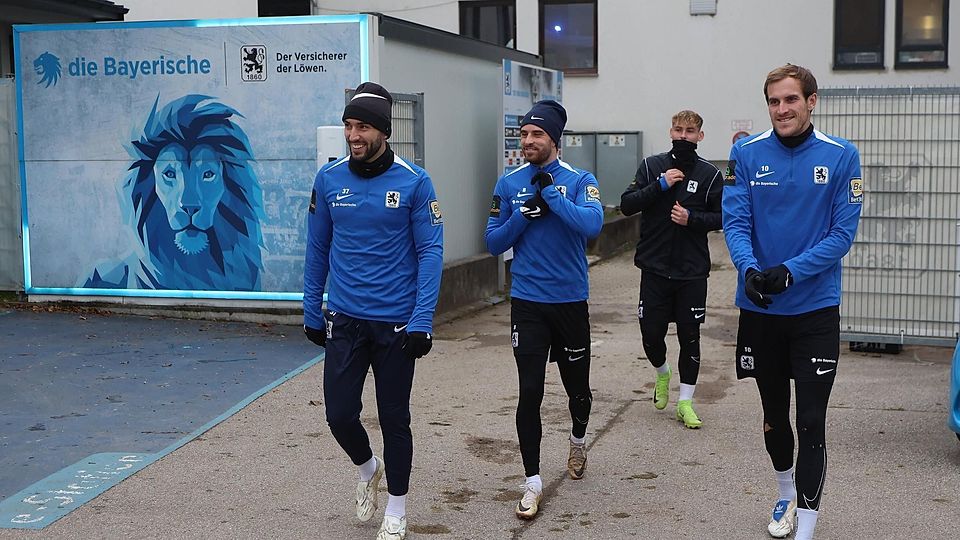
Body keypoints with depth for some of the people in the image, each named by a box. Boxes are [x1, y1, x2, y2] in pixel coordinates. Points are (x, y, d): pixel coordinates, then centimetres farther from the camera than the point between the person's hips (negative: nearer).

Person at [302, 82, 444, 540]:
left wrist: (422, 321, -16)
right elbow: (318, 249, 8)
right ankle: (368, 470, 35)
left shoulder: (413, 182, -9)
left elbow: (430, 252, -9)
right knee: (339, 413, 2)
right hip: (343, 320, 3)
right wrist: (311, 312, 8)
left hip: (396, 323, -2)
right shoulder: (329, 179, 0)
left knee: (394, 418, 8)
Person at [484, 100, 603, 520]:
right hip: (527, 303, 1)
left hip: (571, 301, 0)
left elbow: (592, 225, -22)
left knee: (577, 387, 13)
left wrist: (551, 193, -19)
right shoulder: (509, 184, 3)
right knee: (530, 394, -4)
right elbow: (494, 242, 3)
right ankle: (533, 482, 8)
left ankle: (578, 440, 46)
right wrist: (525, 214, -12)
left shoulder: (580, 181, -4)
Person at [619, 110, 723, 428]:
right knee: (651, 332, 3)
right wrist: (660, 186, -14)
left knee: (689, 336, 4)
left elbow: (721, 217, 4)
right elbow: (627, 205, -3)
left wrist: (692, 218, -14)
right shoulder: (652, 166, 3)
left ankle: (685, 402, 15)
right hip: (655, 267, 1)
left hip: (693, 270, 0)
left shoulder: (710, 174, 1)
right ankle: (662, 373, 35)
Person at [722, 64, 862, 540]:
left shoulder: (841, 156, -6)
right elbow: (734, 222, -7)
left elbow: (843, 233, -9)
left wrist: (791, 271, -23)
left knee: (811, 425, -4)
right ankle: (786, 496, 43)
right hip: (759, 309, 2)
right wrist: (749, 269, -27)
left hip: (815, 309, -2)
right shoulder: (747, 154, -3)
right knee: (773, 415, 19)